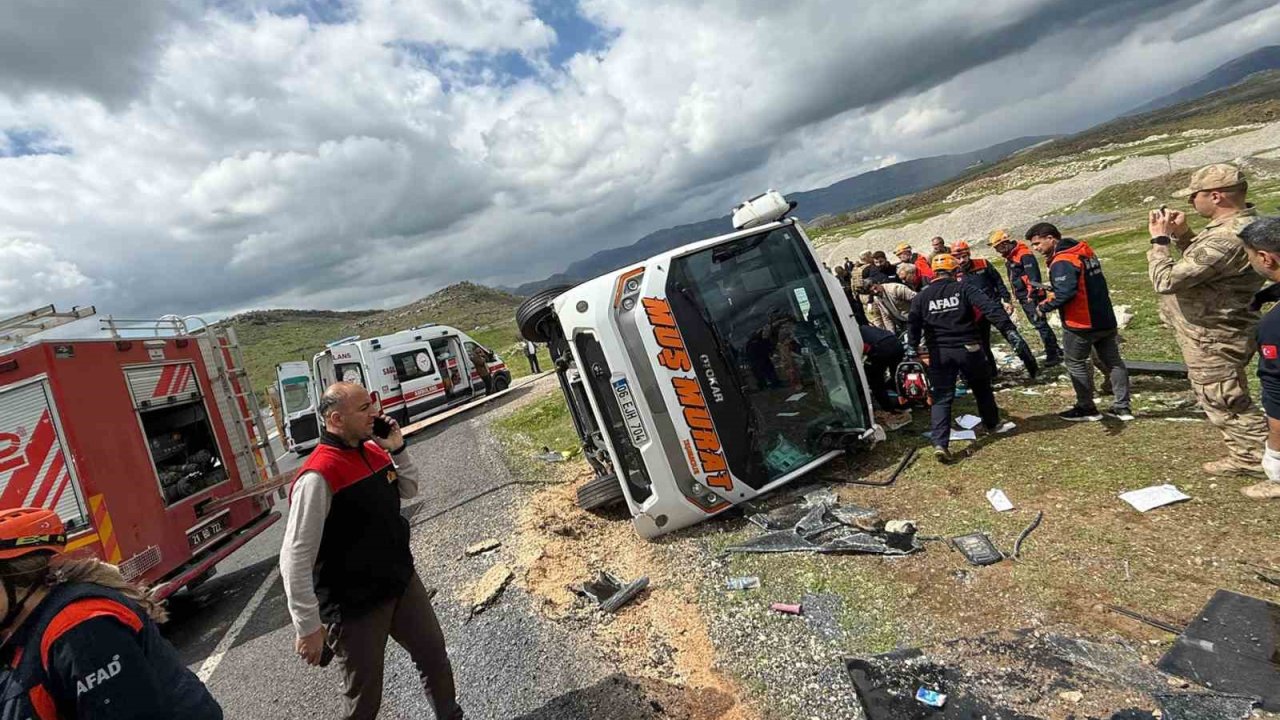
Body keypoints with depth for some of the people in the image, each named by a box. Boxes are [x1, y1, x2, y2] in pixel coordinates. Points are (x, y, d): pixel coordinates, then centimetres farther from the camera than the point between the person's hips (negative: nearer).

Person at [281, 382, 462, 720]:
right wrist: (309, 627, -18)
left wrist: (398, 449, -5)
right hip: (355, 606, -7)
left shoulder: (373, 451, 0)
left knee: (435, 657, 19)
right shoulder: (319, 476, -25)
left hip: (402, 582, 7)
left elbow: (409, 489, 13)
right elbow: (295, 559, -23)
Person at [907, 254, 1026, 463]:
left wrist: (912, 348, 0)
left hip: (939, 353, 1)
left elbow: (913, 324, -4)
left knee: (942, 398, 1)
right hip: (967, 349, -1)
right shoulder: (963, 289, -3)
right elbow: (991, 308, -14)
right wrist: (1010, 332, -17)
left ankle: (940, 444, -11)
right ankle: (993, 424, 43)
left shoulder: (922, 296, 3)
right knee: (982, 389, 22)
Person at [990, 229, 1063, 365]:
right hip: (1023, 297, 10)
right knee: (1037, 324, 15)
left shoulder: (1024, 254, -18)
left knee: (1040, 324, -8)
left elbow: (1033, 277, -23)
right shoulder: (1009, 256, 12)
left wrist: (1032, 295, -24)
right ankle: (1055, 349, 26)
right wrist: (1016, 296, 20)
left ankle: (1053, 354, -2)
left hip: (1032, 296, -10)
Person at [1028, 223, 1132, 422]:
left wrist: (1045, 307, -15)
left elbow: (1066, 293, -29)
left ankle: (1086, 409, 14)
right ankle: (1122, 407, 22)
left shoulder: (1062, 261, -20)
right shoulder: (1085, 251, 10)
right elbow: (1088, 284, 13)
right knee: (1113, 361, 15)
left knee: (1076, 363, 7)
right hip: (1105, 319, 9)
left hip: (1080, 324, -9)